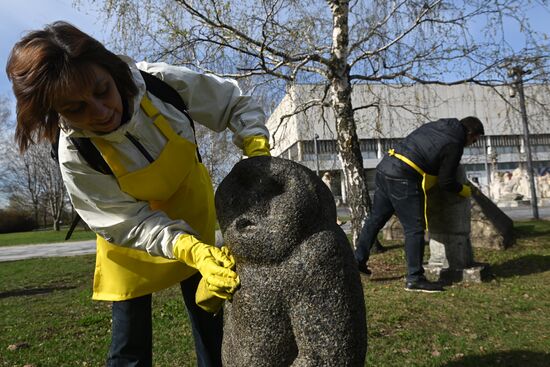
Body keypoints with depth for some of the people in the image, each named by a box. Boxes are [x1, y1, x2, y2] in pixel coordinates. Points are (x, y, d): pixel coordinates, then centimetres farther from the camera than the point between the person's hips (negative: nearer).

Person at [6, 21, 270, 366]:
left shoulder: (164, 82, -28)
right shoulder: (76, 157, -29)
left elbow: (239, 105, -14)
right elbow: (131, 224, -24)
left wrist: (260, 160, -30)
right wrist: (196, 253, -40)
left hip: (193, 209, 2)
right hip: (133, 233, -1)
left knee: (209, 314, 13)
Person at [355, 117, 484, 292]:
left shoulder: (434, 126, 18)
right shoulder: (454, 144, -5)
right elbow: (446, 182, -3)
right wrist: (465, 191, 16)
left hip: (385, 167, 9)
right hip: (402, 179, -9)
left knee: (376, 218, 19)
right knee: (414, 229, -2)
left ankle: (358, 259, 28)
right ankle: (414, 278, 4)